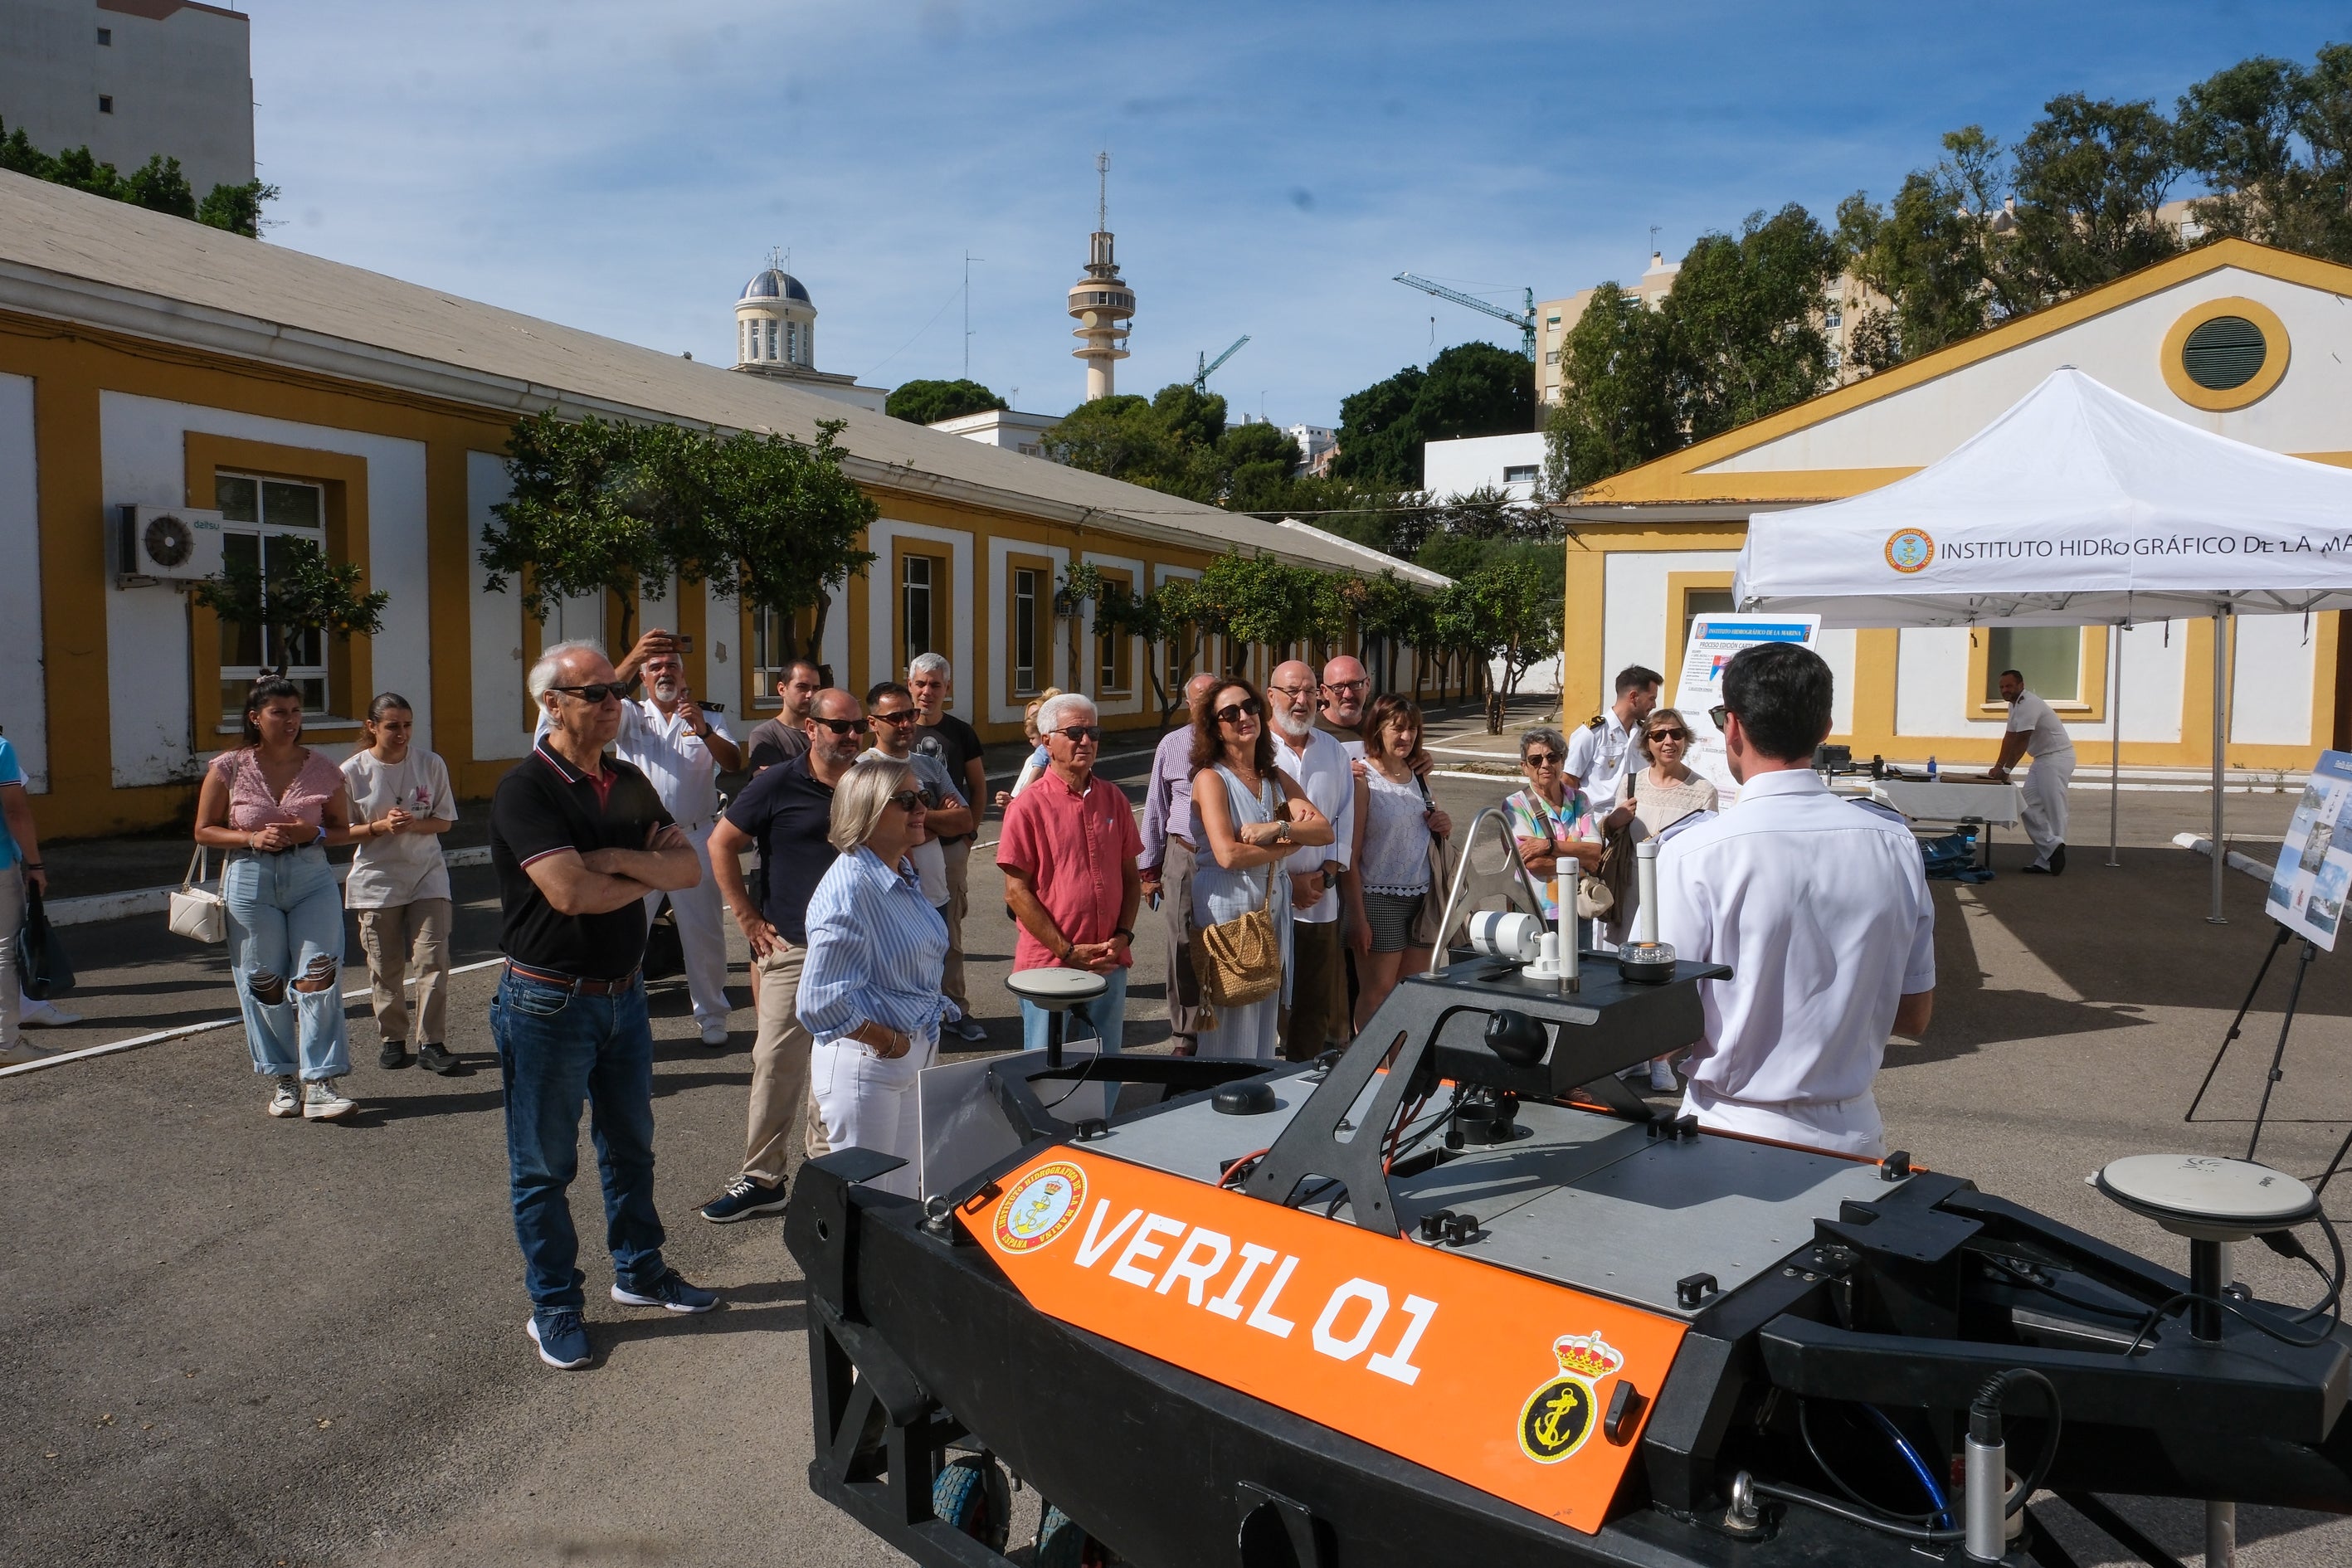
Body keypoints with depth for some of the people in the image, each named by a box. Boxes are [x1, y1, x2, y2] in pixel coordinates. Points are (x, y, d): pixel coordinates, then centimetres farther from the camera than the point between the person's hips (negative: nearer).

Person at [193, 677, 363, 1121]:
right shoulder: (229, 768, 0)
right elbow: (204, 830, 4)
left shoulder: (321, 769, 2)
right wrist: (253, 838, -13)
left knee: (319, 978, -9)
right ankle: (285, 1080, 19)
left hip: (312, 879, 0)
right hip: (251, 882, 0)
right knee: (263, 985, 5)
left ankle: (320, 1083, -7)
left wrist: (313, 834, -11)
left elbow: (342, 829, 10)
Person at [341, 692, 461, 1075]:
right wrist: (381, 826, -18)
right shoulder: (353, 771, -4)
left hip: (427, 875, 0)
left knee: (432, 959, -8)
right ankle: (391, 1039, 23)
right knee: (385, 967, 8)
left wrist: (414, 824, -18)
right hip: (377, 880, 0)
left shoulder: (431, 765, -1)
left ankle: (432, 1044, -3)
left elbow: (445, 821, 2)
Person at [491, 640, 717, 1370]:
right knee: (545, 1164, 7)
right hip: (549, 1002, -7)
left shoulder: (629, 784, 7)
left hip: (623, 993, 7)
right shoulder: (526, 789, -16)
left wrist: (619, 859, -17)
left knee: (630, 1145, 19)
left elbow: (689, 866, 1)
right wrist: (648, 876, -9)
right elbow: (571, 892, -26)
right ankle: (554, 1306, 21)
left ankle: (639, 1271, 36)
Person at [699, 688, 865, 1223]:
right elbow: (721, 845, -2)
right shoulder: (778, 785, -6)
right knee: (777, 1063, -4)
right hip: (792, 947, -4)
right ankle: (760, 1178, 6)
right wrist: (749, 918, -4)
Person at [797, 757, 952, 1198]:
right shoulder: (849, 888, -23)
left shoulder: (905, 875, 5)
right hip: (866, 1062, -9)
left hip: (916, 1054, 9)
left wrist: (921, 1036, 9)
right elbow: (822, 1003, -27)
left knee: (906, 1195, 20)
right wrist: (887, 1042, -15)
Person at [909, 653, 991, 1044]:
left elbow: (978, 786, 13)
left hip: (951, 847, 1)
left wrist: (970, 831, 3)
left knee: (950, 934, 8)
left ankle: (957, 1010, 15)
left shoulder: (961, 733, 5)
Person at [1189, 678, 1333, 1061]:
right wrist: (1291, 843, -7)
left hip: (1273, 907, 6)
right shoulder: (1211, 779, -7)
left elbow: (1324, 830, 0)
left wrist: (1277, 828, -18)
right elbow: (1228, 854, -19)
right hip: (1226, 906, -6)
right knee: (1231, 1026, 0)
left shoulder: (1276, 779, 12)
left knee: (1264, 1021, 11)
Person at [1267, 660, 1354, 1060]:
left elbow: (1345, 818, 12)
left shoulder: (1334, 751, 12)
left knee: (1318, 998, 9)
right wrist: (1288, 879, -10)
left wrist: (1327, 874, -2)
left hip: (1321, 896, 4)